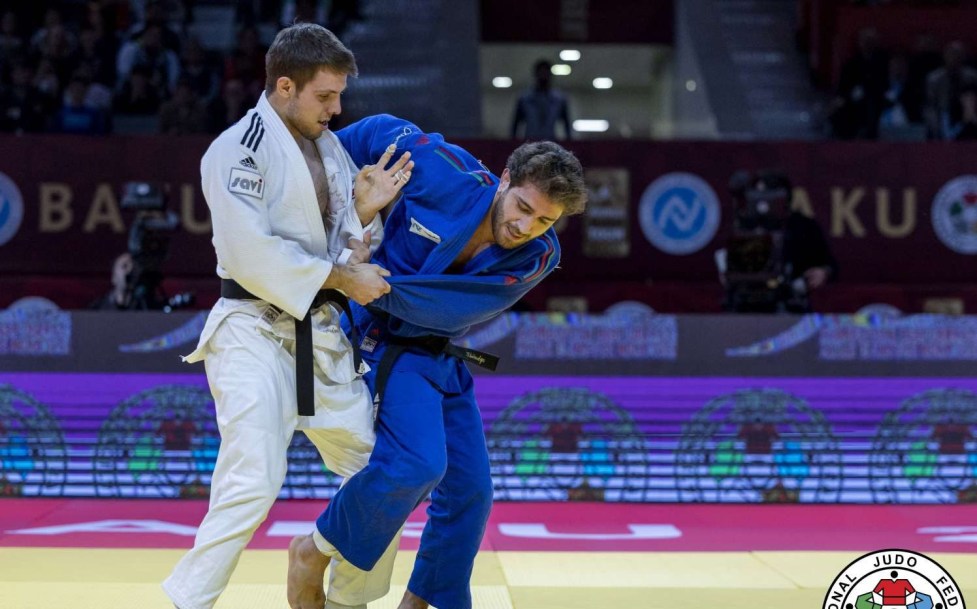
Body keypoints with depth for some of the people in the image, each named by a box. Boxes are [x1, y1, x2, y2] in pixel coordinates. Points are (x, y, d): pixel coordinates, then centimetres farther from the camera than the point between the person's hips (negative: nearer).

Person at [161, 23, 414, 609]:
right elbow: (253, 256, -21)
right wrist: (341, 277, -17)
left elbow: (350, 248, 14)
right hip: (256, 333, -8)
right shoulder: (238, 151, -12)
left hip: (322, 337, 8)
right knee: (253, 482, -20)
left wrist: (366, 209, -7)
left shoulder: (330, 146, 12)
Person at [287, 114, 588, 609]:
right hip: (384, 345, -6)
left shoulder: (536, 258, -14)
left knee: (469, 493, 9)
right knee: (418, 463, -27)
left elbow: (439, 306, -22)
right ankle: (313, 552, -7)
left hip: (442, 361, 6)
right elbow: (377, 132, -5)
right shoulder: (444, 172, -23)